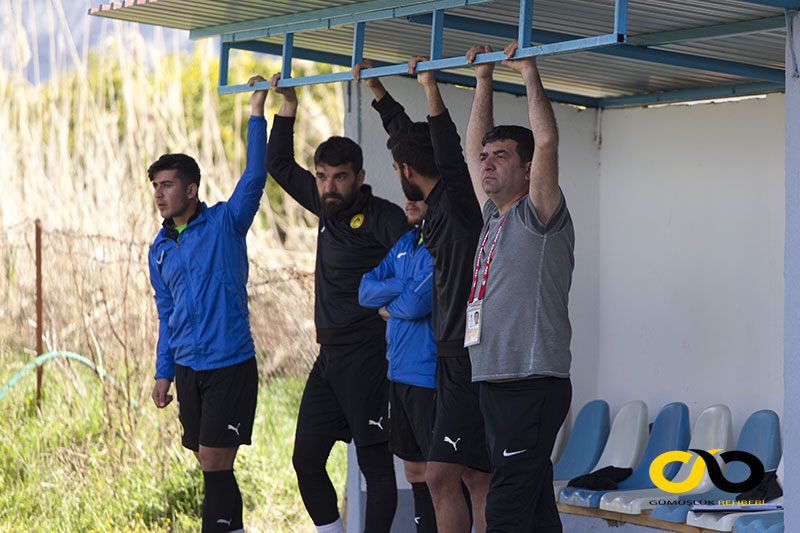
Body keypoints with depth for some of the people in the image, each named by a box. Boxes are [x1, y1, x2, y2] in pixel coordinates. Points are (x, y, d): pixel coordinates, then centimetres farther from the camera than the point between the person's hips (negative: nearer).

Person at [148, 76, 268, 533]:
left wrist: (257, 111, -18)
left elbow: (254, 176, -16)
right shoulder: (159, 251, 13)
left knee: (214, 463, -10)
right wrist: (163, 373, 11)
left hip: (231, 364, -6)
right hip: (187, 369, 6)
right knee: (212, 466, 9)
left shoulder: (224, 223, -2)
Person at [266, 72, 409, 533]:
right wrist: (288, 106, 20)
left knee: (375, 462, -4)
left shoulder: (382, 217, -12)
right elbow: (280, 165, 23)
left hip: (366, 357, -8)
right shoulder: (328, 208, 11)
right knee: (306, 459, 9)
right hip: (328, 357, 9)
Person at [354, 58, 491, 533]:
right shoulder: (441, 207, 15)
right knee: (476, 478, 10)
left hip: (467, 362, -10)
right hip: (458, 357, 10)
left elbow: (448, 150, -30)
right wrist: (375, 88, 36)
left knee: (442, 475, -13)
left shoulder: (457, 201, -11)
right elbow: (405, 133, 27)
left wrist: (430, 88, -31)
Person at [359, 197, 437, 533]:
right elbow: (365, 291, 7)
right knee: (414, 468, 14)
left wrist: (387, 307, 0)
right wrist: (404, 288, -10)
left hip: (429, 376, -9)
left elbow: (416, 304, -20)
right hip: (400, 373, 9)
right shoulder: (404, 244, 14)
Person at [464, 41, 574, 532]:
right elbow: (473, 150, 25)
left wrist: (530, 73, -10)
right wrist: (484, 81, 24)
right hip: (496, 381, 9)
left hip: (534, 385, -9)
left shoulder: (540, 218, -5)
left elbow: (546, 142, -18)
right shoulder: (495, 217, 19)